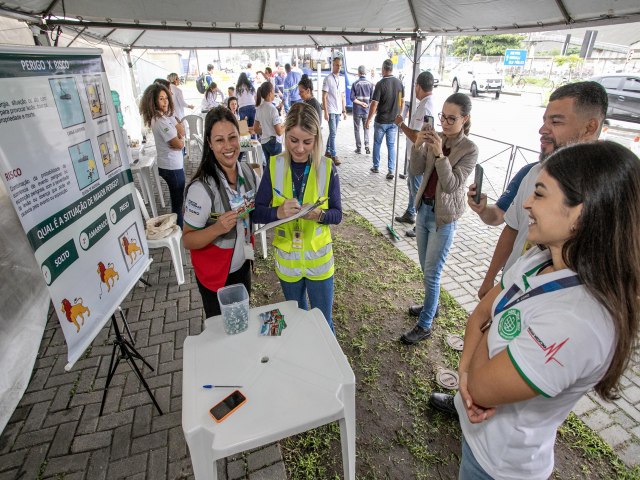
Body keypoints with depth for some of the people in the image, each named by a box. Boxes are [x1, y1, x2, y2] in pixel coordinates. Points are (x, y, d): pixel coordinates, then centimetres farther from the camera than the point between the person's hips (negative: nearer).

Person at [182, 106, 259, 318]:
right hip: (214, 274, -5)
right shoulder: (202, 187, -27)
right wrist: (218, 228, -36)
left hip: (243, 264, 5)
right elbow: (187, 240, -20)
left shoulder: (247, 170, -8)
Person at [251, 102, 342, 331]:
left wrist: (320, 215, -29)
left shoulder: (327, 167, -12)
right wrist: (278, 212, -29)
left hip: (318, 259, -1)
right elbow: (256, 212, -8)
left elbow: (337, 215, -7)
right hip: (287, 260, 1)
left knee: (323, 322, 14)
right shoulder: (274, 166, -9)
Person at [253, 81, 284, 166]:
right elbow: (279, 132, -16)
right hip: (274, 142, -8)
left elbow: (256, 128, 13)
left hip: (264, 142, 8)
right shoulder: (272, 109, -16)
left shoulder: (259, 108, 5)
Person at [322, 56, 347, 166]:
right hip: (331, 110, -6)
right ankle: (334, 155, -6)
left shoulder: (342, 79, 12)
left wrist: (344, 110, 12)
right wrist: (325, 112, -15)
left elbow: (342, 96, 17)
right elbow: (324, 97, -9)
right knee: (333, 133, -9)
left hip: (338, 111, 6)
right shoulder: (328, 79, -6)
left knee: (333, 132, 11)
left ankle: (328, 151, 23)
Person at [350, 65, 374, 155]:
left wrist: (361, 103, -6)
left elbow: (352, 98, -12)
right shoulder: (370, 84, -2)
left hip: (357, 110, -2)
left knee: (357, 129, 7)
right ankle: (367, 147, 0)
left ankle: (359, 148, 8)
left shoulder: (355, 84, -7)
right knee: (366, 129, 11)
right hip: (366, 111, 2)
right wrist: (366, 104, 12)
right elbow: (372, 98, -1)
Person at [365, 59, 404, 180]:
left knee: (377, 143, 14)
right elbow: (401, 101, 10)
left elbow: (374, 104, -17)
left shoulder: (380, 84, -15)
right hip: (394, 120, 4)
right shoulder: (399, 83, 1)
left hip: (381, 121, -4)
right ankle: (391, 170, 2)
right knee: (391, 145, 7)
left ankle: (376, 167, 23)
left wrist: (368, 120, -9)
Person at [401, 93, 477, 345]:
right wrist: (418, 145, -21)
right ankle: (431, 305, 41)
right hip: (424, 209, 6)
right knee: (426, 267, 19)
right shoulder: (435, 138, 0)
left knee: (431, 273, 0)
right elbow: (415, 170, -6)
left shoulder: (469, 149, -14)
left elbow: (451, 185, -21)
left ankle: (424, 326, 14)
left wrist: (440, 154, -30)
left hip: (444, 217, -6)